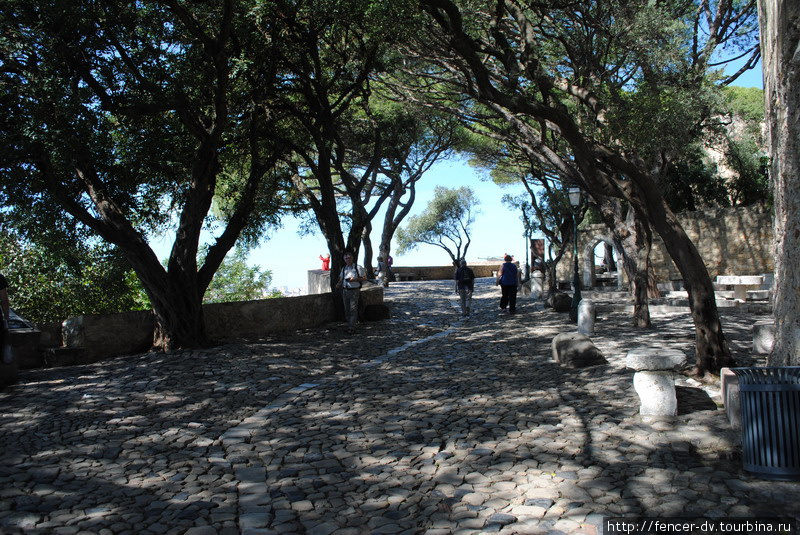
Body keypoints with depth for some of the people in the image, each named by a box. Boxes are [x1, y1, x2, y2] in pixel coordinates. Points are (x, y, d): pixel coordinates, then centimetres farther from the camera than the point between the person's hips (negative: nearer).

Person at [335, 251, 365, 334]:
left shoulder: (358, 267, -1)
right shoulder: (344, 268, 15)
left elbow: (364, 278, -1)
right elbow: (341, 279, 20)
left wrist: (355, 279, -15)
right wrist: (338, 284, -2)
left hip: (354, 291, -5)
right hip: (345, 291, 5)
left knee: (353, 309, -11)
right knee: (347, 310, 6)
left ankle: (352, 328, -12)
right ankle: (349, 326, 14)